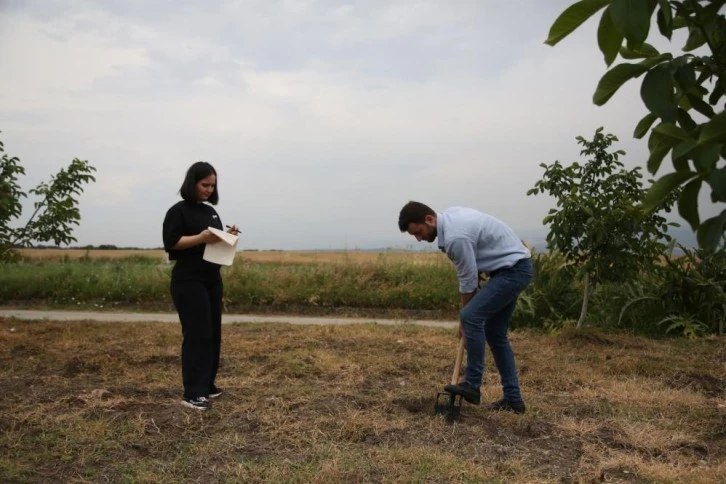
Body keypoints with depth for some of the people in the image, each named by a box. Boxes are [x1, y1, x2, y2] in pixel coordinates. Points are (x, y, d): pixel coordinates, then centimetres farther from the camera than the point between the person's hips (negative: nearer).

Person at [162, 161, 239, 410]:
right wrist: (200, 238, -24)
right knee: (197, 334, -10)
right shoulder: (178, 210, -6)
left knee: (213, 333, 9)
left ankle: (207, 384, 20)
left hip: (212, 280, 8)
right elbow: (171, 243, -14)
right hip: (188, 282, -8)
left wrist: (227, 237, 1)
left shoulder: (211, 211, 16)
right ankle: (192, 394, -5)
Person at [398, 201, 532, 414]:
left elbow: (468, 281, -15)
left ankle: (472, 385, -11)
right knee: (495, 333, 9)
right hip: (512, 267, 10)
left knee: (472, 317, -20)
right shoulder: (451, 215, 5)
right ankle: (513, 397, 12)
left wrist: (464, 320, -1)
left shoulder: (455, 237, -25)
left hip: (513, 269, -10)